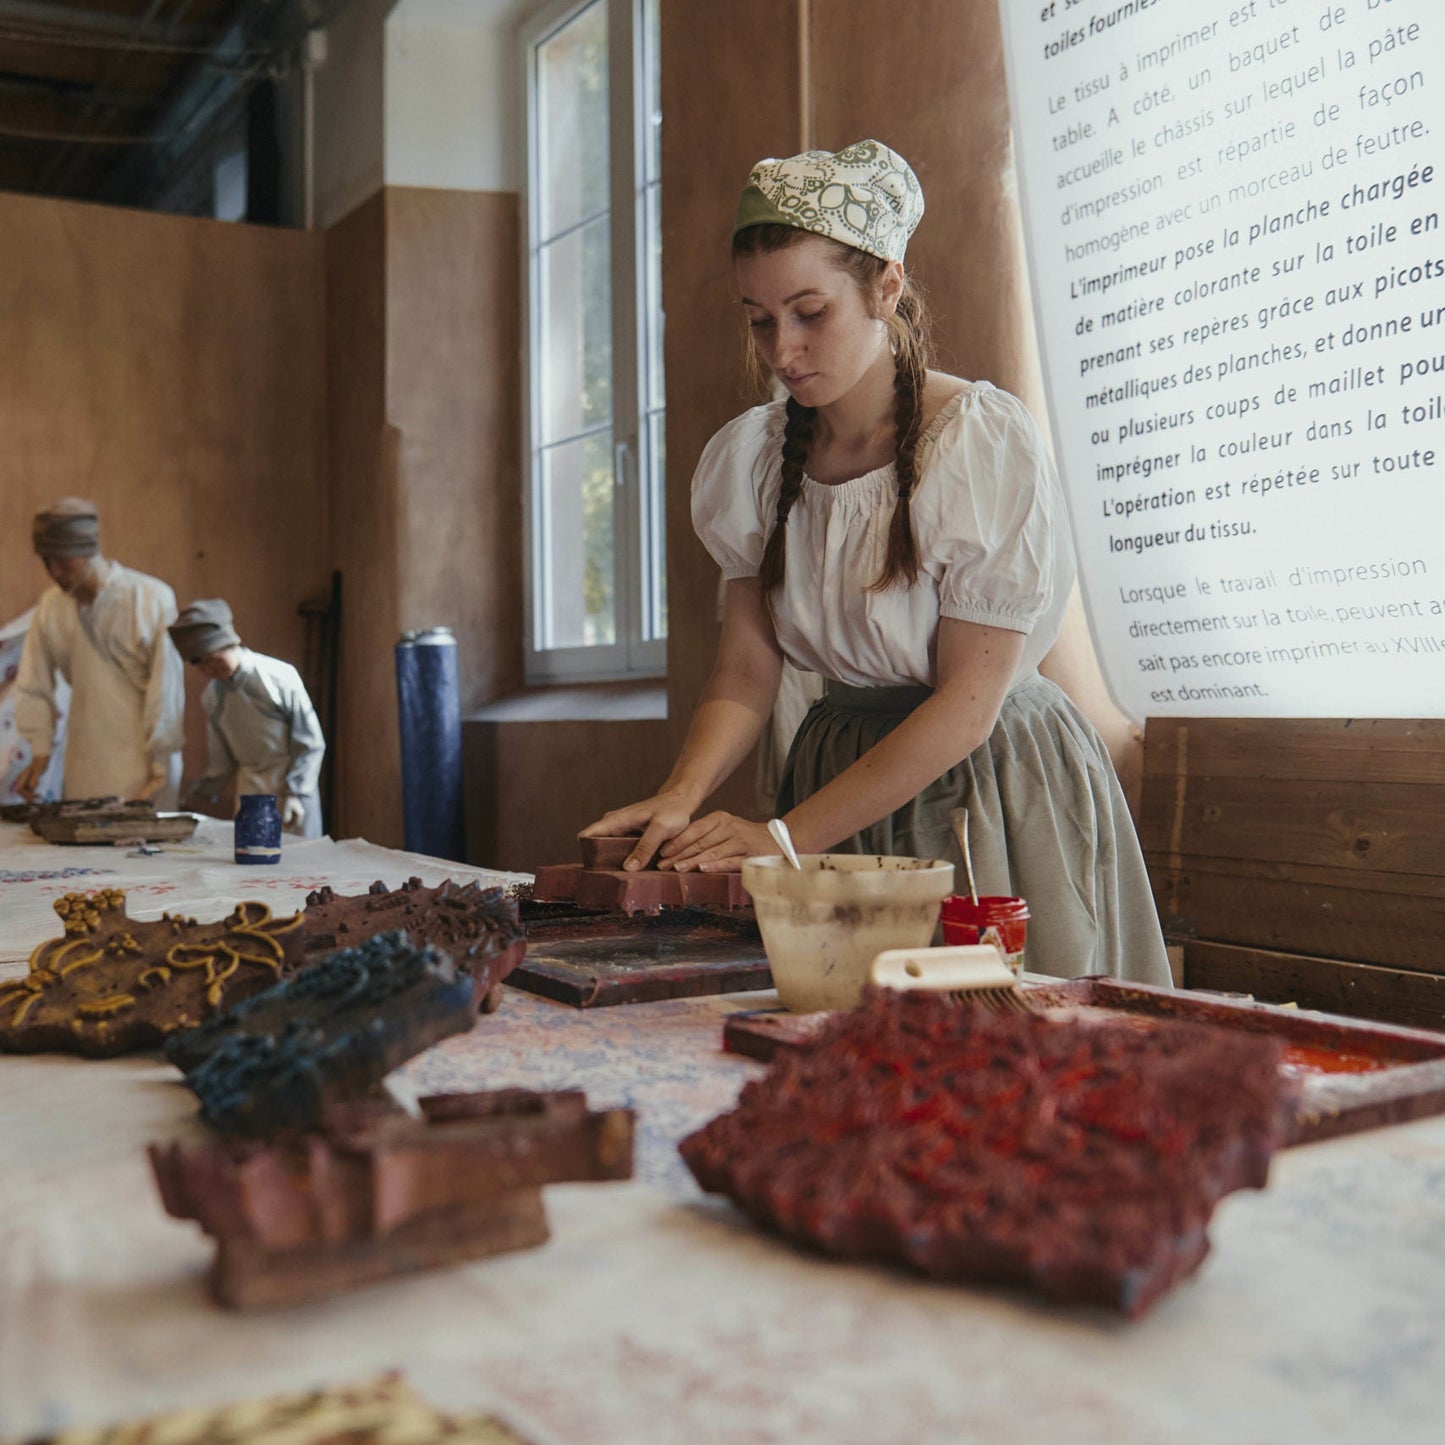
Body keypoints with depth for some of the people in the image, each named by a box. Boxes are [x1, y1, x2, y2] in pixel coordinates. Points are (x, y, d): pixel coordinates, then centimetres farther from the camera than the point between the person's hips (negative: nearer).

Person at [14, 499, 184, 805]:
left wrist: (159, 769, -9)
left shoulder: (152, 599, -11)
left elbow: (167, 690, -10)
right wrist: (40, 754, 6)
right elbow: (34, 686, 11)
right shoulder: (50, 605, 3)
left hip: (143, 760, -4)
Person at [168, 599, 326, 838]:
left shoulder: (279, 677, -13)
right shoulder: (212, 695, 3)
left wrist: (295, 794, -14)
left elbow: (310, 744, -9)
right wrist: (207, 790, 1)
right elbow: (222, 758, 14)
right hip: (249, 793, 5)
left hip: (291, 791, -4)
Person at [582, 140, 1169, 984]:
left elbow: (968, 703, -19)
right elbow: (747, 670, -1)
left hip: (991, 791, -4)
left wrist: (788, 837, -20)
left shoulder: (987, 445, -16)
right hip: (843, 769, 4)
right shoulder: (755, 458, 1)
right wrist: (680, 801, -19)